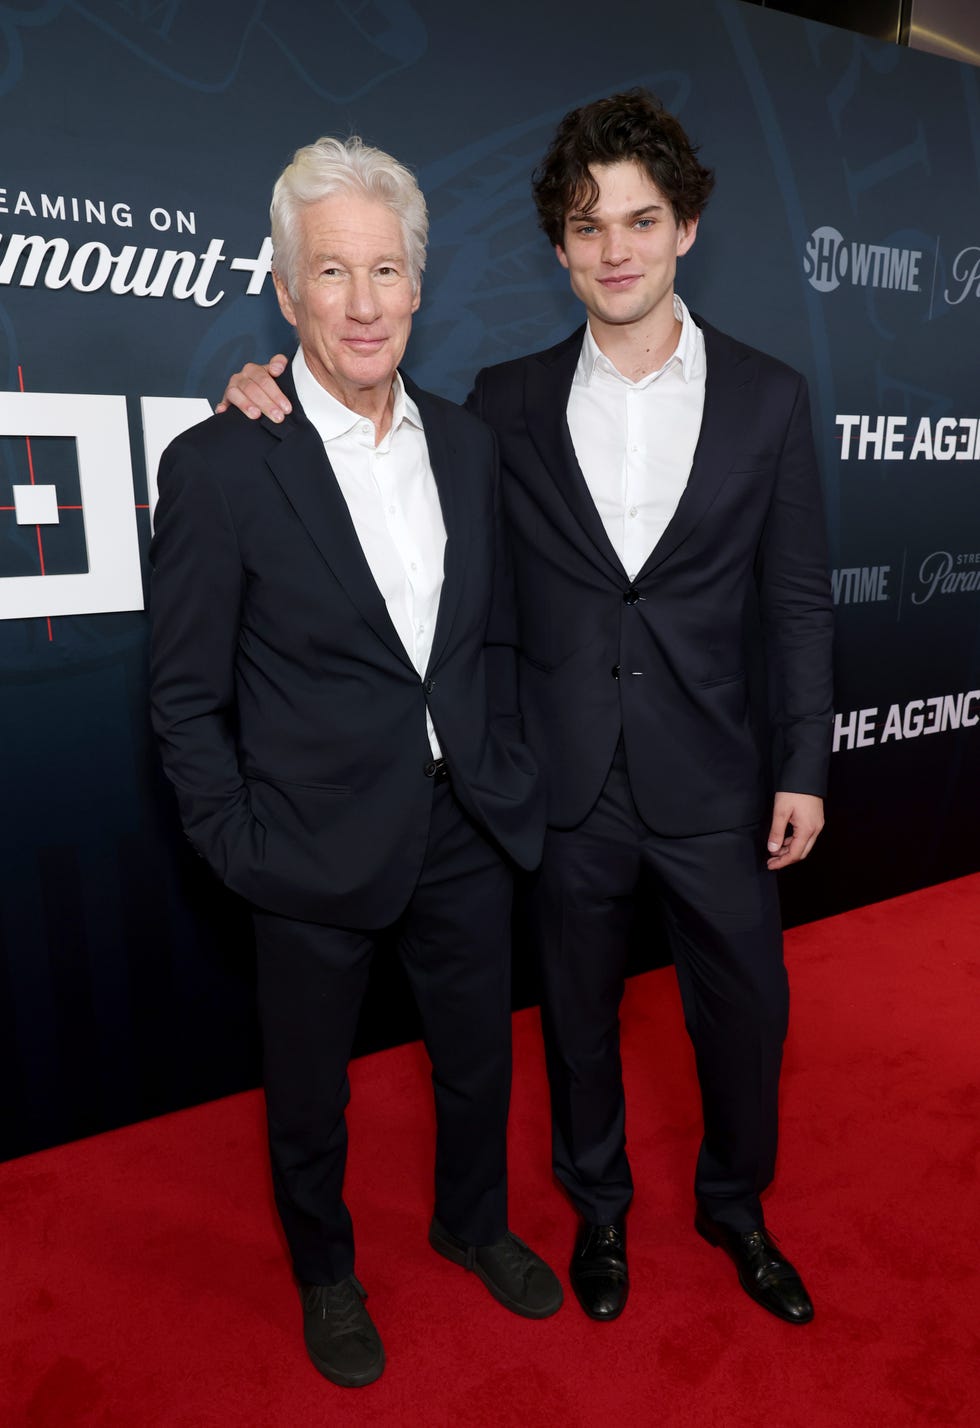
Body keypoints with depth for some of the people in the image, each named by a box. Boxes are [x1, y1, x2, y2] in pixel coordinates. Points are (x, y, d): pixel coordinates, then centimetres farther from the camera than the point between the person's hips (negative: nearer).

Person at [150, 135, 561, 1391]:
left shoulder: (465, 443, 1)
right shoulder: (218, 466, -14)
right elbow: (187, 698, -10)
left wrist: (504, 772, 6)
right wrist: (240, 849, -11)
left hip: (465, 829, 5)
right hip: (318, 854, -4)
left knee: (478, 1059, 24)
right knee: (308, 1095, 19)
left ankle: (473, 1224, 54)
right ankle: (325, 1275, 49)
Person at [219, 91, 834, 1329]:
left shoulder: (767, 398, -1)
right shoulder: (509, 402, 0)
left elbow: (797, 601, 1)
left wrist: (803, 769, -2)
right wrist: (283, 394, -8)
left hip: (715, 785, 0)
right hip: (570, 787, 0)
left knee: (744, 1010, 15)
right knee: (578, 1016, 17)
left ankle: (734, 1206, 45)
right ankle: (599, 1206, 45)